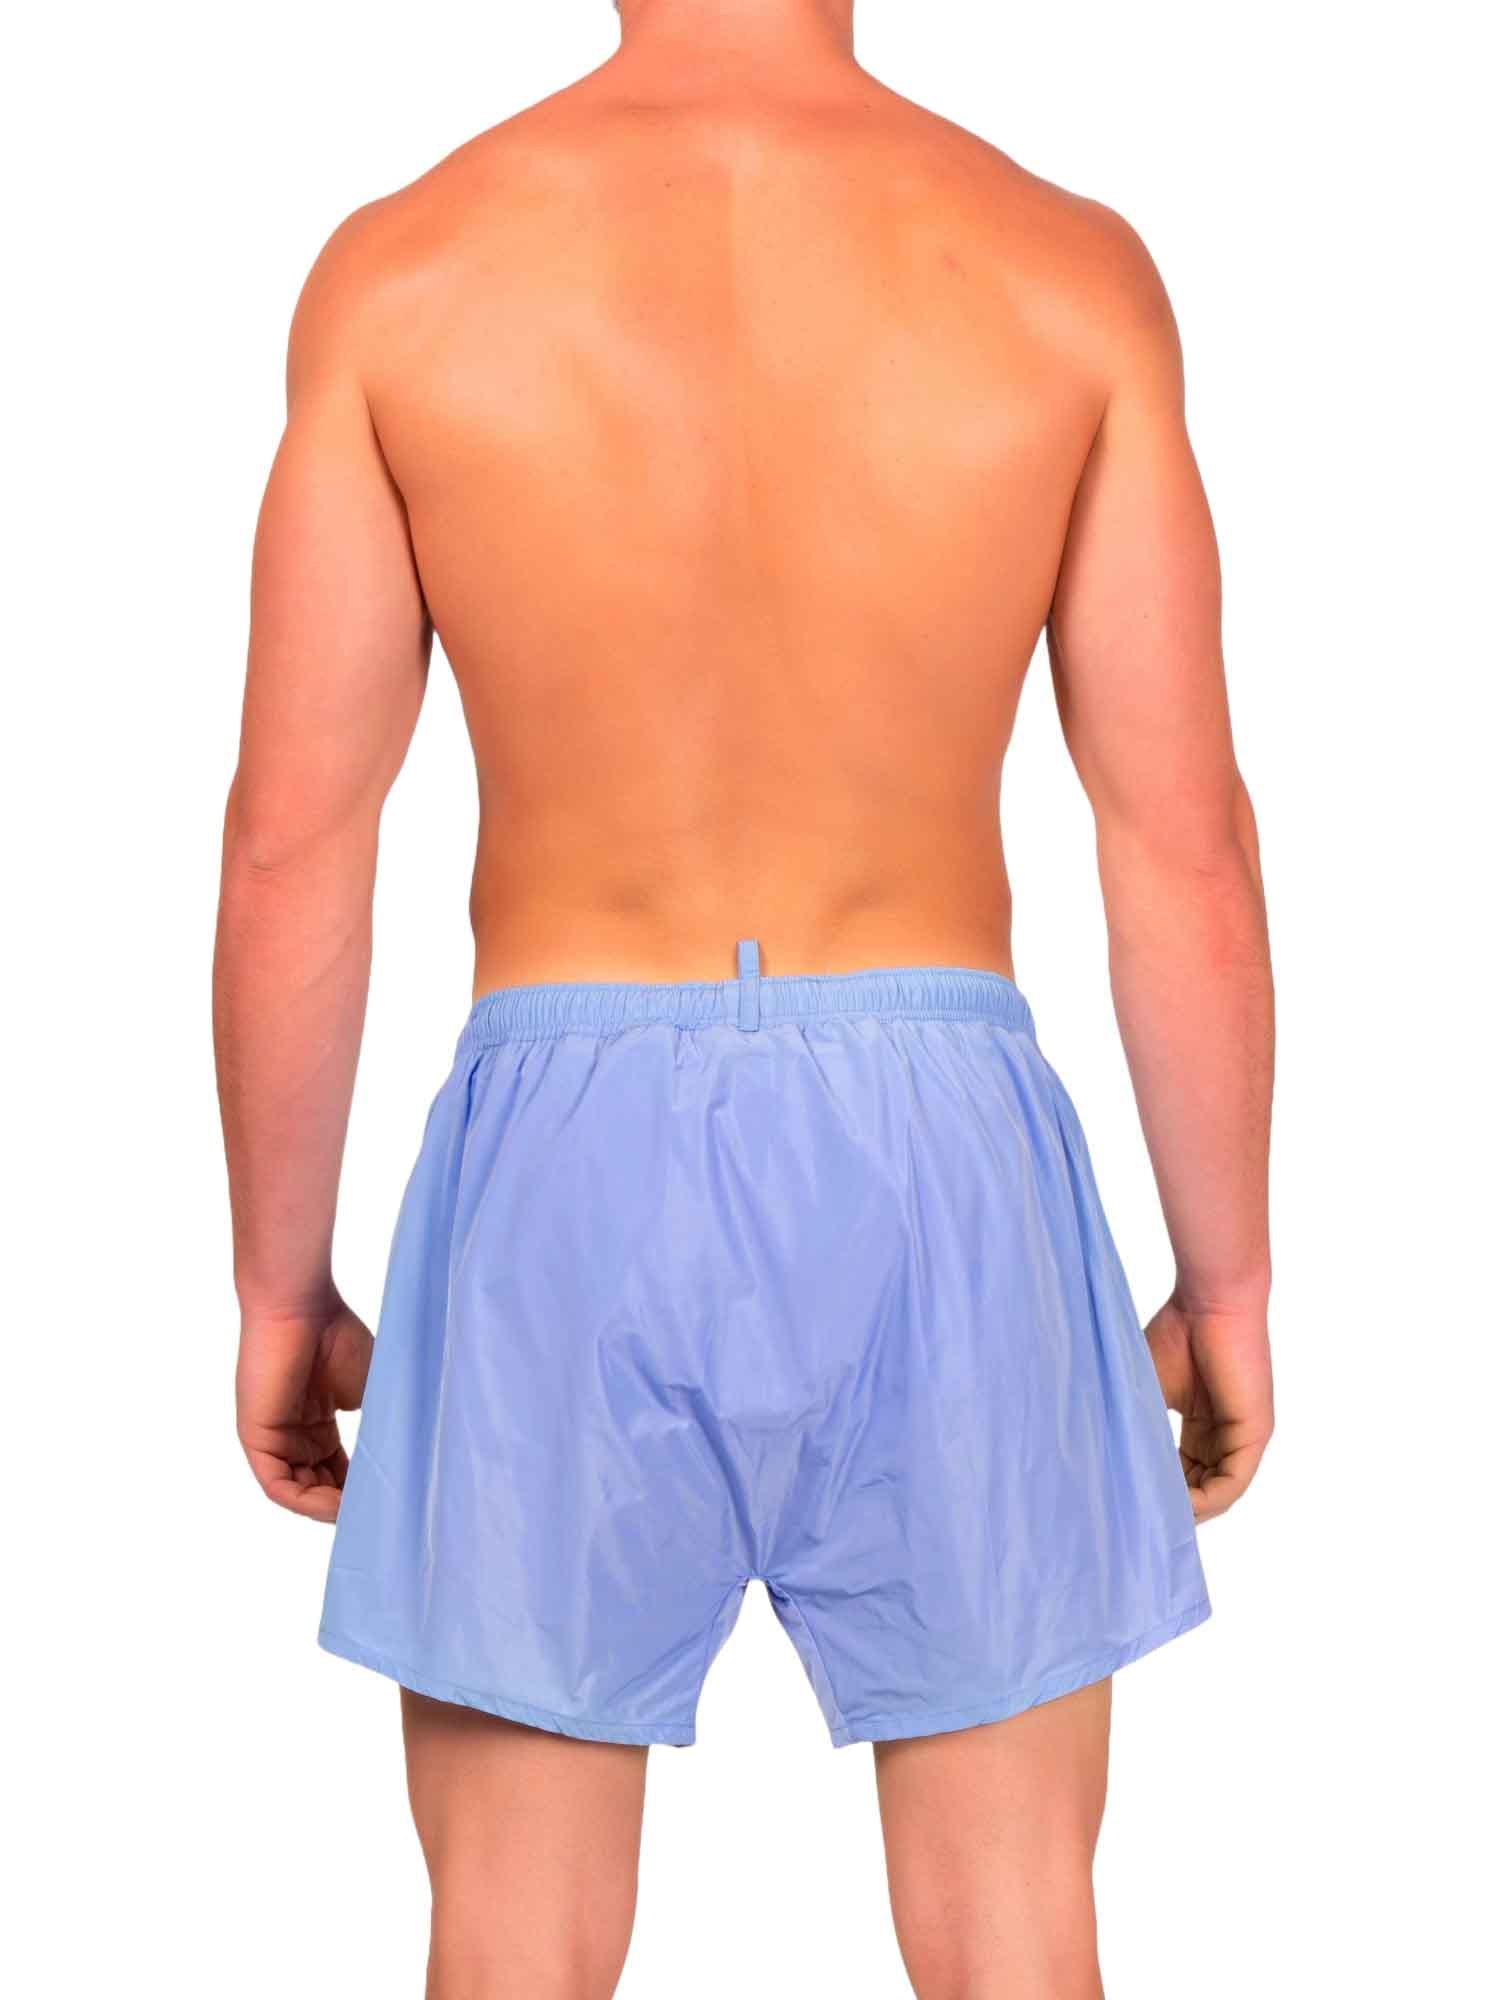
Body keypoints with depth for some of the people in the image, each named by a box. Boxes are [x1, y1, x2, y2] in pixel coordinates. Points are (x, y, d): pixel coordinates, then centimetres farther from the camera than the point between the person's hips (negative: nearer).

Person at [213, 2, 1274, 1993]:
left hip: (566, 1162, 0)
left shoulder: (402, 271, -3)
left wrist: (277, 1282, 8)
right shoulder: (1068, 271, -3)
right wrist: (1228, 1279, 9)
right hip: (930, 1154, 1)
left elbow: (292, 846, -3)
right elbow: (1184, 840, -2)